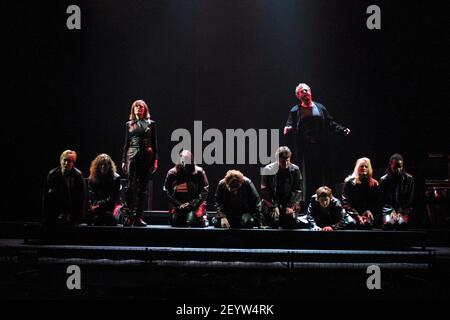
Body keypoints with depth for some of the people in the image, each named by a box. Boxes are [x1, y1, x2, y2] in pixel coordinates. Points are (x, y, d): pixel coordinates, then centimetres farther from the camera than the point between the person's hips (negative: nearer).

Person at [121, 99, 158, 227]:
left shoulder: (150, 123, 9)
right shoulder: (129, 124, 13)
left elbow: (154, 143, 8)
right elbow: (126, 143, 14)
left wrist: (155, 160, 0)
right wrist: (123, 160, 8)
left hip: (147, 156, 0)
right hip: (132, 156, 0)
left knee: (143, 188, 0)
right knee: (131, 186, -10)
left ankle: (138, 217, 3)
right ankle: (129, 215, -8)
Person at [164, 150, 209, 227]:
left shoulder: (199, 172, -6)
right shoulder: (172, 173, -2)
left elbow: (204, 191, -5)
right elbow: (168, 192, 3)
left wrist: (192, 204, -14)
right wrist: (179, 204, -8)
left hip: (195, 202, -2)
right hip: (178, 203, 2)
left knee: (191, 222, -23)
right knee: (175, 223, -16)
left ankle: (203, 218, 13)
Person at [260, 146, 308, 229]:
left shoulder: (295, 170, -1)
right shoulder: (268, 170, -6)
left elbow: (297, 190, -1)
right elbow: (265, 191, -6)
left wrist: (291, 206, -11)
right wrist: (274, 206, -13)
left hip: (290, 204, 1)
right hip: (272, 205, 0)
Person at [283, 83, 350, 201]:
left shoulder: (320, 107, 13)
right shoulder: (295, 110, 8)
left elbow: (330, 123, 13)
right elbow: (290, 126, 0)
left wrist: (342, 129, 1)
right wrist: (287, 130, -23)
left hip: (321, 147, 2)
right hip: (305, 149, -2)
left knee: (323, 176, 2)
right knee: (307, 176, -3)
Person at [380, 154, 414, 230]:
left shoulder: (409, 179, 5)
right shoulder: (384, 180, 4)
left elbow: (410, 199, 5)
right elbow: (382, 199, 5)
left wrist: (401, 212, -7)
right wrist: (392, 211, -11)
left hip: (403, 210, 0)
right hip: (389, 209, 0)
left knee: (402, 223, -33)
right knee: (388, 222, -33)